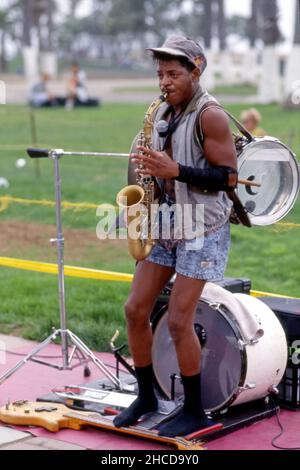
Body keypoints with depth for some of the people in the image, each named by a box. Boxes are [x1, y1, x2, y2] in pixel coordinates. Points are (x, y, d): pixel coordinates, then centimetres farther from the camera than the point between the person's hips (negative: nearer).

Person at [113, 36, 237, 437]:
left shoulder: (210, 116, -14)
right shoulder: (163, 113, 10)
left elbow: (228, 178, -18)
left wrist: (175, 171, -26)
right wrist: (148, 167, 0)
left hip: (202, 227, -8)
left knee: (179, 321, -9)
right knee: (136, 310, 5)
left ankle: (195, 411, 8)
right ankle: (146, 397, 22)